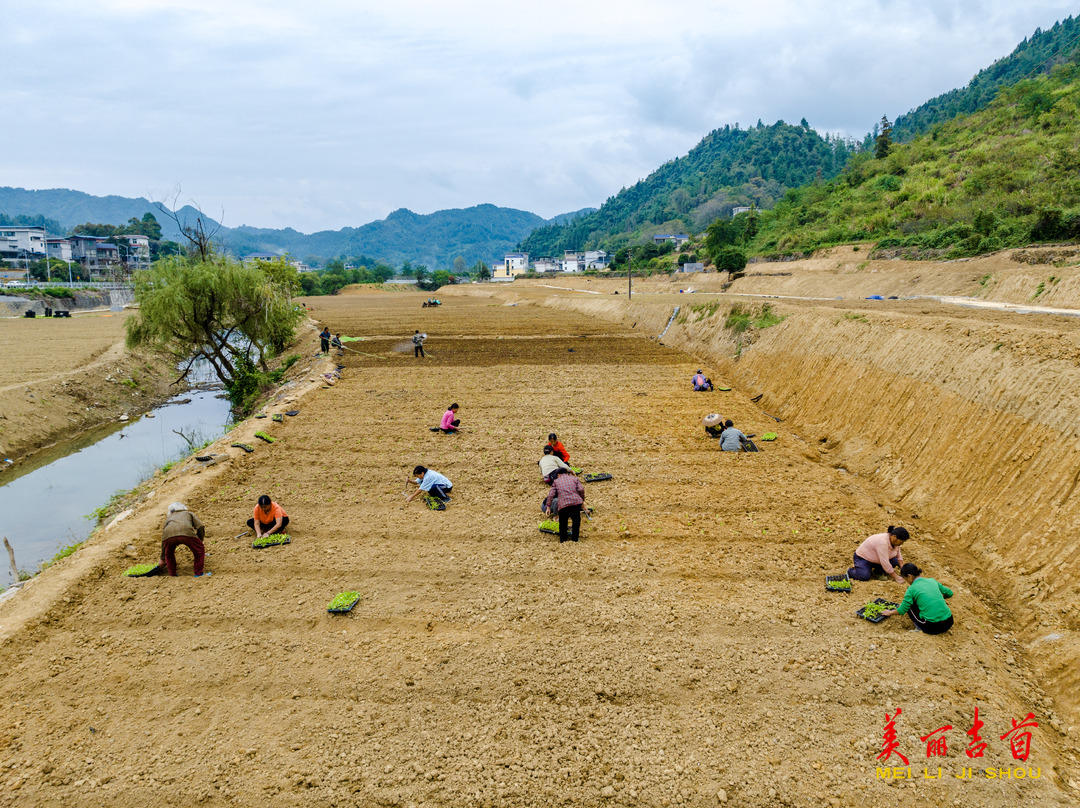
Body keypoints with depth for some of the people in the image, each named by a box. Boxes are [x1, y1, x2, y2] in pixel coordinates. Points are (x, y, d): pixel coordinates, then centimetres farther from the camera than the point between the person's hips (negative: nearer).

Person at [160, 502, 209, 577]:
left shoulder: (168, 518, 44)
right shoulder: (189, 513, 40)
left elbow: (164, 541, 47)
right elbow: (201, 527, 23)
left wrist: (162, 559, 56)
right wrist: (199, 542, 38)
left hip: (168, 534, 2)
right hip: (186, 532, -2)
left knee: (168, 555, 32)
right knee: (199, 550, 21)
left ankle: (172, 575, 30)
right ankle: (199, 574, 18)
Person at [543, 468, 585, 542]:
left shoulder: (556, 481, 18)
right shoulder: (574, 478, 20)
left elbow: (551, 494, 8)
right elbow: (581, 489, 4)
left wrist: (548, 506, 12)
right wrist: (583, 500, 15)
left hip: (563, 504, -1)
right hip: (576, 502, 1)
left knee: (563, 523, 15)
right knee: (576, 520, 17)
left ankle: (563, 541, 19)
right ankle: (574, 539, 17)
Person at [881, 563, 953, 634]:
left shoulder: (912, 589, -5)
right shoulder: (932, 580, 8)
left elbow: (902, 610, 2)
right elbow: (949, 593, 21)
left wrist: (890, 612, 21)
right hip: (949, 622, 5)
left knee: (910, 604, 15)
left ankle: (920, 629, 6)